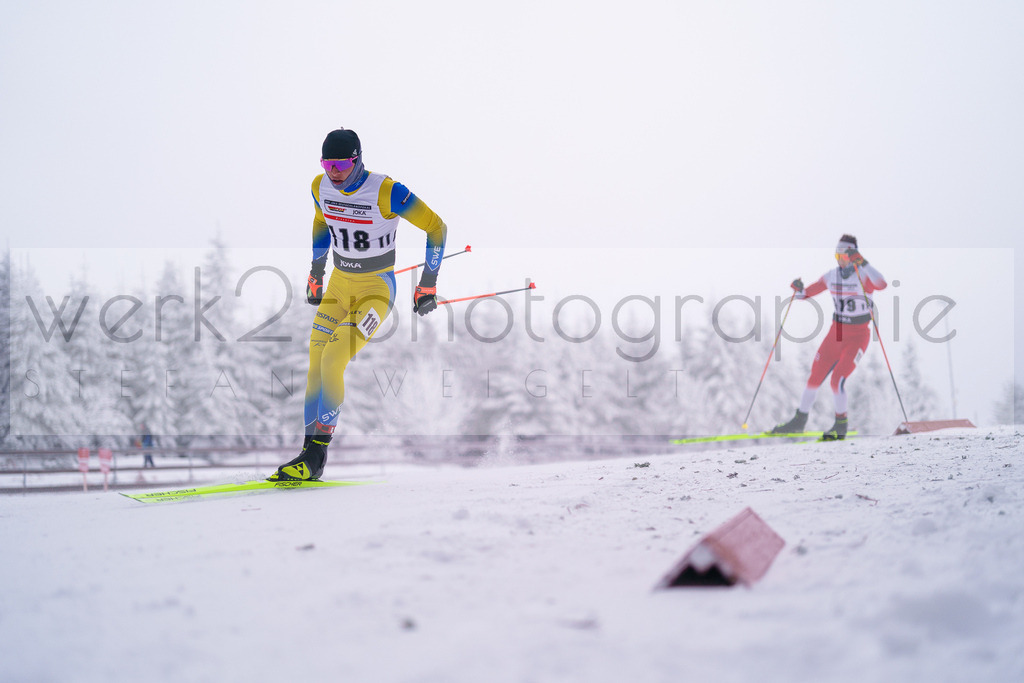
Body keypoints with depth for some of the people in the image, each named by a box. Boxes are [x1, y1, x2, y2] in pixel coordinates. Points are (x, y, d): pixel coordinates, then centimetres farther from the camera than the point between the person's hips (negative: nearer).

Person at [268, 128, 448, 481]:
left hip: (376, 289, -6)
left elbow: (436, 227, -13)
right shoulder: (321, 187, -4)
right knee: (315, 365, -4)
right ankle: (309, 452, 2)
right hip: (338, 285, 6)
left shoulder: (386, 192, -22)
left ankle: (317, 456, -14)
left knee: (332, 361, -20)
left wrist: (428, 284, -10)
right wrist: (316, 273, 24)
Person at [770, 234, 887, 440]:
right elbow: (807, 293, 11)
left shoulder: (863, 276, -15)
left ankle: (841, 424, 2)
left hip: (858, 336, -6)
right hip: (836, 332, 6)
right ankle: (800, 420, 22)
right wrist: (799, 290, -12)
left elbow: (882, 284, -37)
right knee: (815, 376, 6)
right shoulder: (832, 276, 2)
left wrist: (862, 263, -45)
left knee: (838, 378, -17)